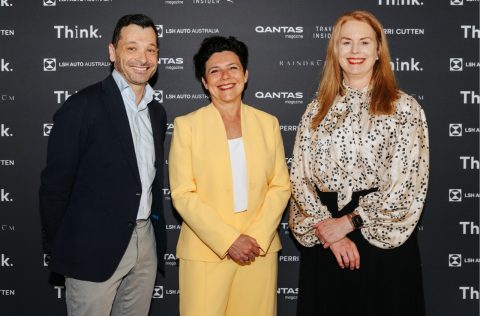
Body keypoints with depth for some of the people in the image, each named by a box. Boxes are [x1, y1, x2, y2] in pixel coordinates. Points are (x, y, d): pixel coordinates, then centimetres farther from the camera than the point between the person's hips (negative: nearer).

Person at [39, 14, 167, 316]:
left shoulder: (157, 112, 10)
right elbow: (55, 185, -9)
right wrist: (59, 250, -4)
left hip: (146, 244, 6)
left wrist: (156, 231, 14)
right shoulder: (83, 107, -12)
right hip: (95, 247, -6)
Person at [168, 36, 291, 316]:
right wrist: (229, 241, -13)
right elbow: (183, 195, -6)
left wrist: (257, 237, -8)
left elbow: (281, 186, 5)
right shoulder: (186, 125, -1)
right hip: (206, 252, -2)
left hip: (260, 250, 2)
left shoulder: (268, 123, 7)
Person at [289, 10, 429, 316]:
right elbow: (300, 178, 2)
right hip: (325, 243, 3)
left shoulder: (405, 108, -2)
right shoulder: (318, 109, 8)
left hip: (384, 240, -2)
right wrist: (326, 227, -11)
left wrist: (348, 222, -11)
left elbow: (408, 184, -9)